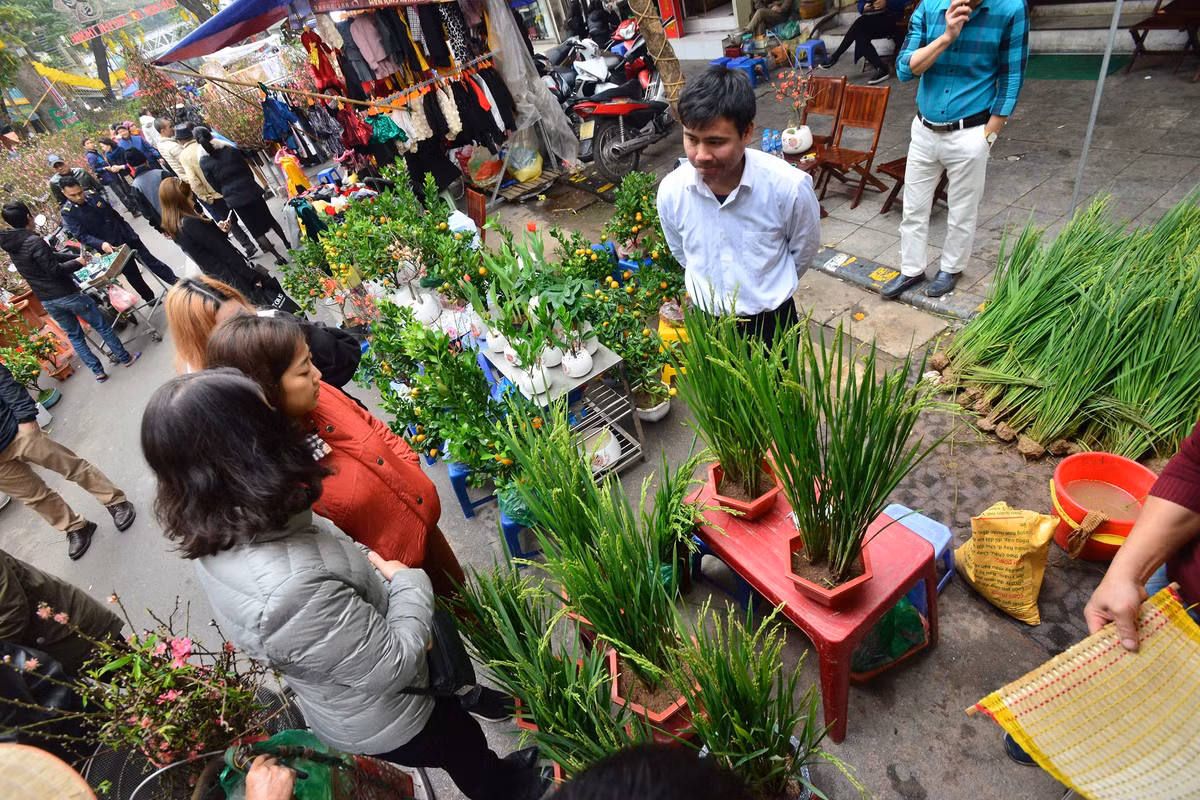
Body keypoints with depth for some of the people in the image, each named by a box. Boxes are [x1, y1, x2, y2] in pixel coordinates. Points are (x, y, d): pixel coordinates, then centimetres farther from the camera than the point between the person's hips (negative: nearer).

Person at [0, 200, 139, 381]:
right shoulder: (35, 242, -22)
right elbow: (55, 270, -20)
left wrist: (78, 257, 12)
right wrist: (78, 263, -6)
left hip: (46, 301, 8)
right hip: (66, 295, -8)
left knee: (74, 335, 18)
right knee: (101, 325, 9)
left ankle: (98, 371, 21)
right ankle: (125, 358, 20)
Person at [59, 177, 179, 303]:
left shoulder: (93, 195, 2)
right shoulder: (68, 213, -11)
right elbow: (82, 236, -19)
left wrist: (129, 231, 16)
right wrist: (101, 244, -36)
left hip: (127, 238, 3)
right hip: (112, 248, -3)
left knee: (151, 262, 8)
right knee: (132, 275, 8)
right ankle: (150, 299, 21)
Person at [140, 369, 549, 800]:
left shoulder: (217, 539, -17)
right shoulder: (290, 590, -46)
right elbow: (392, 667, -32)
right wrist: (409, 582, -18)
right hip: (385, 724, -7)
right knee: (467, 748, 25)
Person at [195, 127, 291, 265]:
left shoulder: (204, 163, -7)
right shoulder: (231, 150, -4)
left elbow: (215, 186, -1)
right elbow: (248, 170, 2)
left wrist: (228, 194, 16)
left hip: (234, 198, -2)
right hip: (250, 190, 2)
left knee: (256, 229, 6)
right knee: (270, 219, 20)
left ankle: (278, 257, 3)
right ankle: (288, 244, 28)